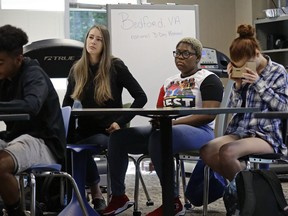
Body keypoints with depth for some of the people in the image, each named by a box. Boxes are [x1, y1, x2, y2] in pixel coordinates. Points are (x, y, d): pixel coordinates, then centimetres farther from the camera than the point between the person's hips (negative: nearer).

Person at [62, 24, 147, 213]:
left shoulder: (116, 66, -3)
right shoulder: (77, 70, 9)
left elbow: (141, 97, -4)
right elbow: (67, 103, 14)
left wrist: (121, 122, -13)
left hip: (109, 130, -4)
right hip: (85, 128, 4)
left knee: (79, 147, -35)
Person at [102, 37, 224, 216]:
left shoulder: (208, 79, 0)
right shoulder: (169, 83, 21)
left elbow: (209, 114, -13)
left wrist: (174, 122, -22)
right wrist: (157, 120, -7)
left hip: (199, 132, -7)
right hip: (167, 130, 7)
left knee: (158, 138, -39)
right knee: (119, 137, -9)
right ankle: (118, 197, -3)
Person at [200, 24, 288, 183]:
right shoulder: (243, 74, 11)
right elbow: (233, 108, 14)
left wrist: (259, 83, -10)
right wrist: (237, 85, -2)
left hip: (266, 135, -5)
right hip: (239, 132, 6)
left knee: (227, 151, -33)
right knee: (206, 151, -22)